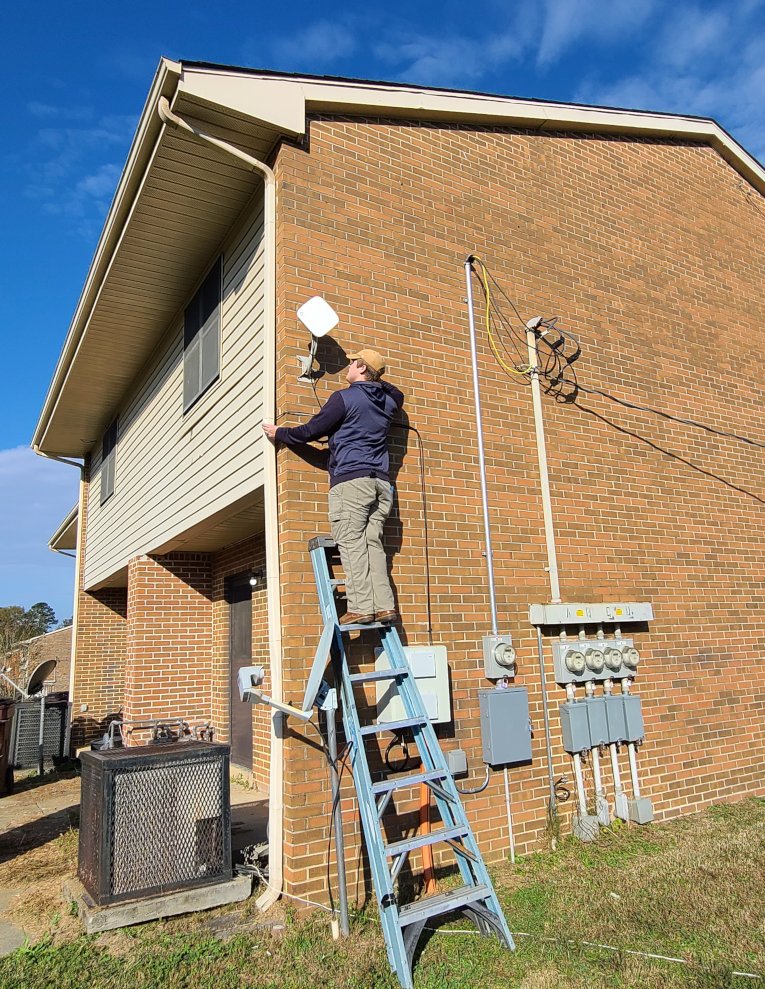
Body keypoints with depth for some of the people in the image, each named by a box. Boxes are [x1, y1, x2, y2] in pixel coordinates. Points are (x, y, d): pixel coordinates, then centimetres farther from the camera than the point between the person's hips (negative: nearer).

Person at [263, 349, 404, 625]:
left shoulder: (344, 398, -2)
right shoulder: (388, 401, 18)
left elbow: (311, 431, 2)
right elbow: (397, 395, 45)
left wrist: (278, 433, 17)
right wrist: (376, 380, 46)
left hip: (350, 480, -7)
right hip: (381, 482, 7)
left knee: (351, 544, -9)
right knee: (373, 543, 4)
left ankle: (360, 607, -15)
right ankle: (384, 606, -3)